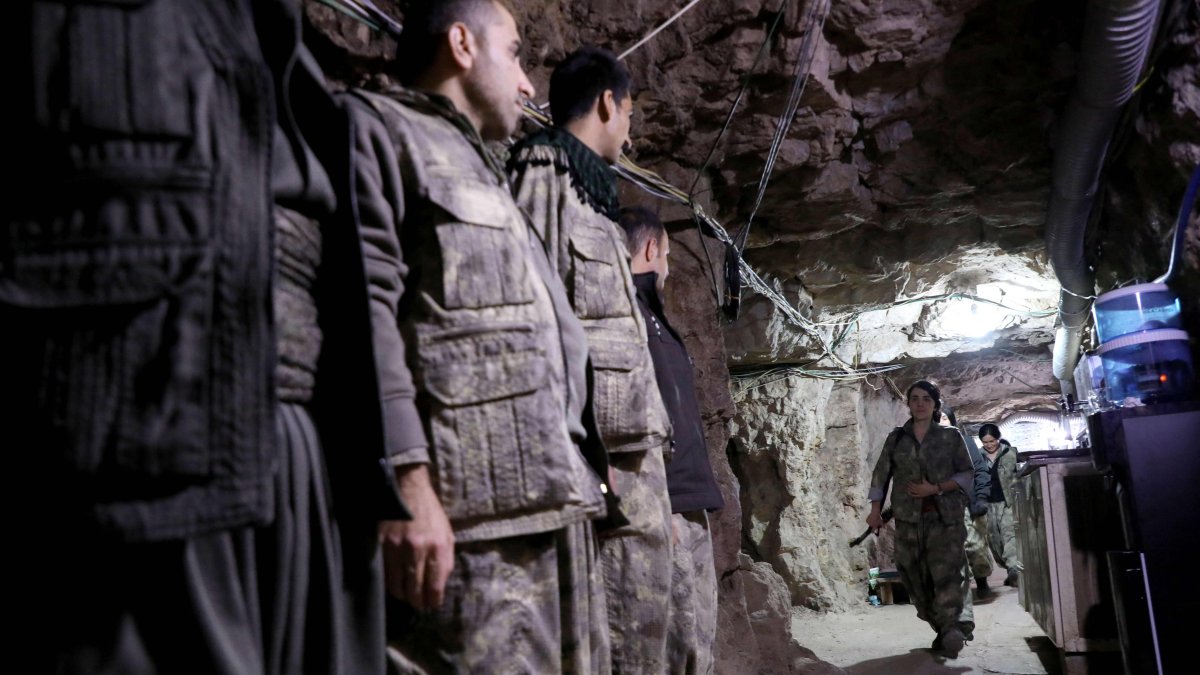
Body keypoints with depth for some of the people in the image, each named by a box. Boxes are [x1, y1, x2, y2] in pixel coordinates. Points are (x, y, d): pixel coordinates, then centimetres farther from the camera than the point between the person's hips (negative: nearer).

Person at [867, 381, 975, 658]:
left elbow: (967, 474, 4)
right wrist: (875, 510, 2)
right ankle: (943, 629, 12)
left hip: (945, 516, -2)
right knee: (916, 577, 1)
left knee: (946, 572, -17)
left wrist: (936, 488, -10)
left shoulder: (951, 436, 5)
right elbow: (881, 474, 10)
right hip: (909, 519, 2)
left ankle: (949, 629, -26)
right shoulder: (896, 438, 10)